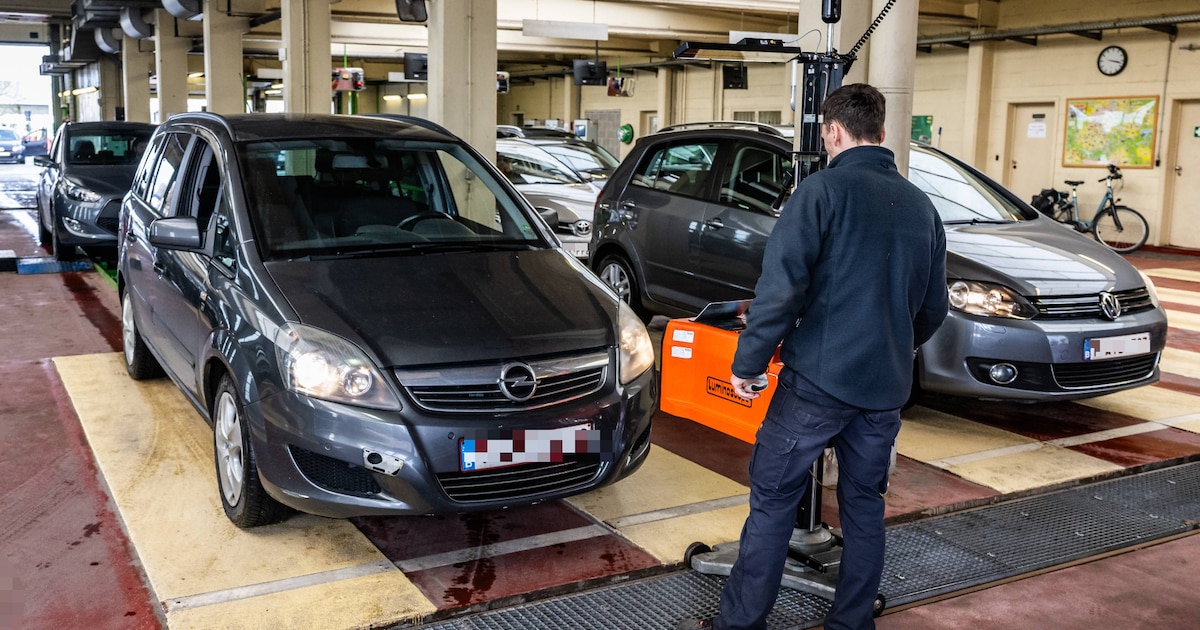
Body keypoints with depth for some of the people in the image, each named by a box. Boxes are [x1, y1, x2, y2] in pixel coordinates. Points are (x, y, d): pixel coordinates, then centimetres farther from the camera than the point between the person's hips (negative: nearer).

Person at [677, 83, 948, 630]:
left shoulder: (825, 188, -9)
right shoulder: (921, 205, 11)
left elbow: (780, 287, -17)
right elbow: (934, 308, 19)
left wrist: (747, 363, -8)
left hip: (819, 377, -6)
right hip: (886, 385, 6)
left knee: (772, 500, 3)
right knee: (865, 504, 16)